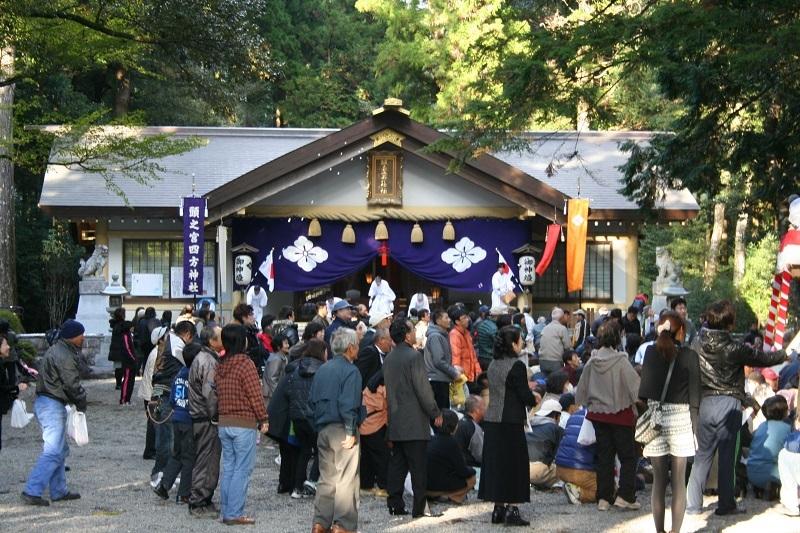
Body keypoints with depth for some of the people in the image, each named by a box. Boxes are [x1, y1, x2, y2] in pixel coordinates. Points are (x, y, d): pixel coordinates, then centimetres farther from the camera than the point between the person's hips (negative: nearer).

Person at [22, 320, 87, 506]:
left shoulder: (54, 350, 17)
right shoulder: (65, 356, -16)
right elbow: (72, 384, -17)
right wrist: (81, 404, -2)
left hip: (43, 402, 11)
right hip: (53, 405, -11)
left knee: (60, 449, 17)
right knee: (53, 452, -12)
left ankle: (59, 491, 22)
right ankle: (32, 492, -16)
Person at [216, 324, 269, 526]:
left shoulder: (221, 365, 8)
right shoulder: (245, 364, -14)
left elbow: (217, 394, 13)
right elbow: (255, 395, -14)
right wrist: (263, 419, -5)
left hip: (224, 423, 7)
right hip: (244, 424, -7)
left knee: (228, 468, 12)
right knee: (242, 470, -3)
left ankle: (226, 511, 14)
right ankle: (235, 514, -5)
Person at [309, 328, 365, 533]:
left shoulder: (322, 370, 12)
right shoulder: (350, 371, -12)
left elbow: (312, 400, 14)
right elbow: (348, 405, -20)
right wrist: (351, 432, -16)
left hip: (323, 430, 7)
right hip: (341, 430, -7)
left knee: (326, 478, 13)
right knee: (346, 479, -2)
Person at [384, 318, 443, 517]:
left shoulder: (389, 359, 10)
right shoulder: (414, 356, -14)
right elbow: (422, 388, -15)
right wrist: (436, 413, -6)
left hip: (395, 422, 8)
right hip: (414, 422, -8)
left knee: (397, 464, 11)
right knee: (418, 467, -4)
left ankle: (395, 504, 12)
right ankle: (418, 508, -4)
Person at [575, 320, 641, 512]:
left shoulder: (591, 362, -1)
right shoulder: (620, 361, -17)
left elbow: (581, 390, 8)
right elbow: (636, 386, -16)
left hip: (598, 414, 5)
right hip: (620, 415, -5)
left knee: (604, 456, 12)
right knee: (628, 456, 6)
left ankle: (603, 498, 12)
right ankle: (625, 496, -2)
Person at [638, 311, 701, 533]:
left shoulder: (651, 352, 0)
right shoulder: (689, 356, -3)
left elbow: (643, 390, -2)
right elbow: (694, 395, -2)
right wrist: (694, 426, 3)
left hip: (654, 419, 1)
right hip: (680, 417, -1)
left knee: (659, 480, 7)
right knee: (679, 482, 4)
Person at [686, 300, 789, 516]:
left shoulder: (698, 343, -5)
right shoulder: (735, 349, -12)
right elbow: (764, 358, 1)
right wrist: (784, 354, 18)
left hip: (704, 403, 3)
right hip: (729, 404, -3)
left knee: (702, 454, 10)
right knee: (727, 456, 5)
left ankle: (692, 503, 8)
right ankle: (726, 504, 12)